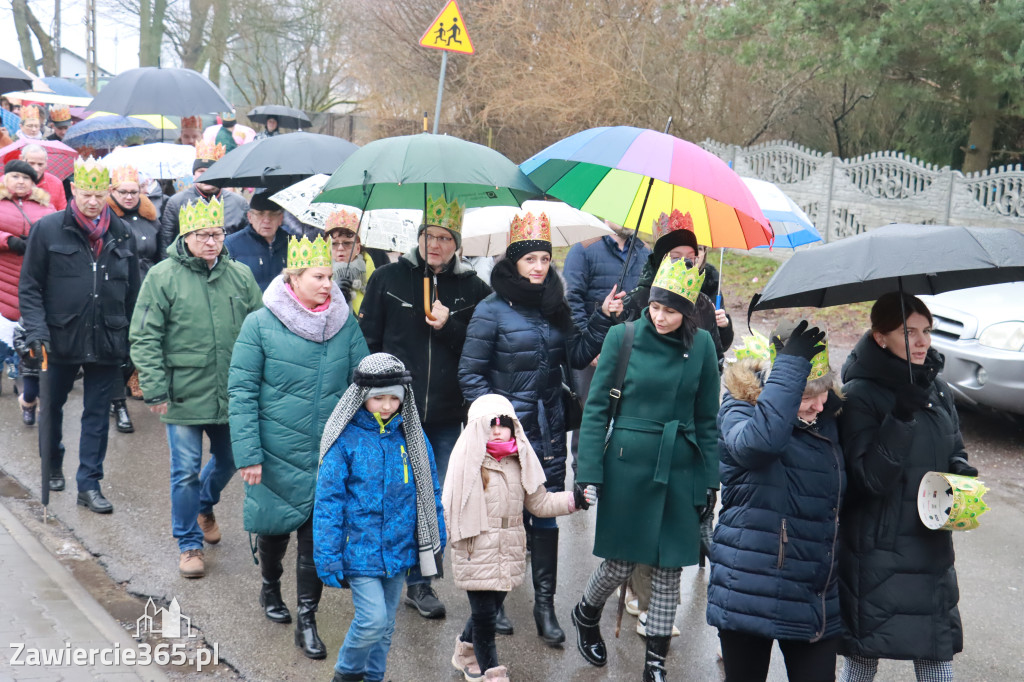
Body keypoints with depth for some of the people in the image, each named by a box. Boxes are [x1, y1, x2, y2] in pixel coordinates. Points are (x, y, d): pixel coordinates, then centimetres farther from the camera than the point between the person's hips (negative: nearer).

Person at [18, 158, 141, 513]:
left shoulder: (122, 234, 4)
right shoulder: (48, 229, -4)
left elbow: (132, 292, 10)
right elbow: (30, 286, -3)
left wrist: (132, 340, 8)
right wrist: (36, 330, -14)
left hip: (107, 342, 1)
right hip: (60, 339, -1)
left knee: (97, 415, 6)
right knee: (52, 407, 16)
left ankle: (89, 484, 14)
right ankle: (53, 467, 38)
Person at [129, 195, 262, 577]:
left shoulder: (240, 276, 3)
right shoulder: (162, 277, -8)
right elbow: (144, 338, -8)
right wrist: (155, 389, -13)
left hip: (233, 395, 4)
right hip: (184, 395, -4)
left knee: (228, 460, 19)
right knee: (186, 471, 2)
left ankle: (204, 507, 49)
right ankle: (189, 544, 18)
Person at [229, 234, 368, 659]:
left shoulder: (345, 323, -1)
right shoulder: (261, 324, -9)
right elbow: (241, 391, -9)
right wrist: (247, 453, -13)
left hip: (331, 453, 2)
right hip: (277, 452, -1)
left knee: (319, 535, 4)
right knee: (275, 523, 17)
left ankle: (307, 620, 18)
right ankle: (270, 587, 46)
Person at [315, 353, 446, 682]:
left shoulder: (411, 436, 1)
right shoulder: (345, 439, -11)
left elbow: (429, 492, 9)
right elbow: (328, 500, -9)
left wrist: (436, 545, 9)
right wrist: (328, 557, -11)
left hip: (399, 550, 4)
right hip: (360, 550, -4)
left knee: (385, 624, 14)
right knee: (373, 619, -9)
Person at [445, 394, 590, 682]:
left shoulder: (519, 462, 8)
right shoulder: (467, 461, -9)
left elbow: (539, 502, 11)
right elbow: (451, 505, -7)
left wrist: (573, 499, 0)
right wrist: (458, 538, -11)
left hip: (508, 554, 5)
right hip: (476, 554, -5)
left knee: (489, 609, 17)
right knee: (484, 614, 0)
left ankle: (466, 651, 41)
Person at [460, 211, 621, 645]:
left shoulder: (554, 308, 10)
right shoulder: (492, 310, -6)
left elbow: (576, 356, 4)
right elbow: (470, 374, -5)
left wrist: (602, 318, -6)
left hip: (548, 430, 4)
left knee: (547, 516, 6)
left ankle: (545, 604, 16)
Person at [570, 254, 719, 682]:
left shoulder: (701, 345, 1)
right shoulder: (623, 337, -5)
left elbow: (706, 418, 9)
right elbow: (596, 407, -3)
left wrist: (710, 480, 7)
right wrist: (589, 474, -7)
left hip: (679, 470, 2)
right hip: (628, 465, -2)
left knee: (669, 570, 6)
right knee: (622, 562, 5)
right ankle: (586, 615, 37)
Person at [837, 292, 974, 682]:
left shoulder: (936, 389, 5)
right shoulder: (860, 396, -14)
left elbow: (954, 450, 18)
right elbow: (870, 477, -21)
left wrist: (962, 473, -4)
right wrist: (902, 415, -29)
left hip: (932, 546, 6)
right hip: (877, 551, -6)